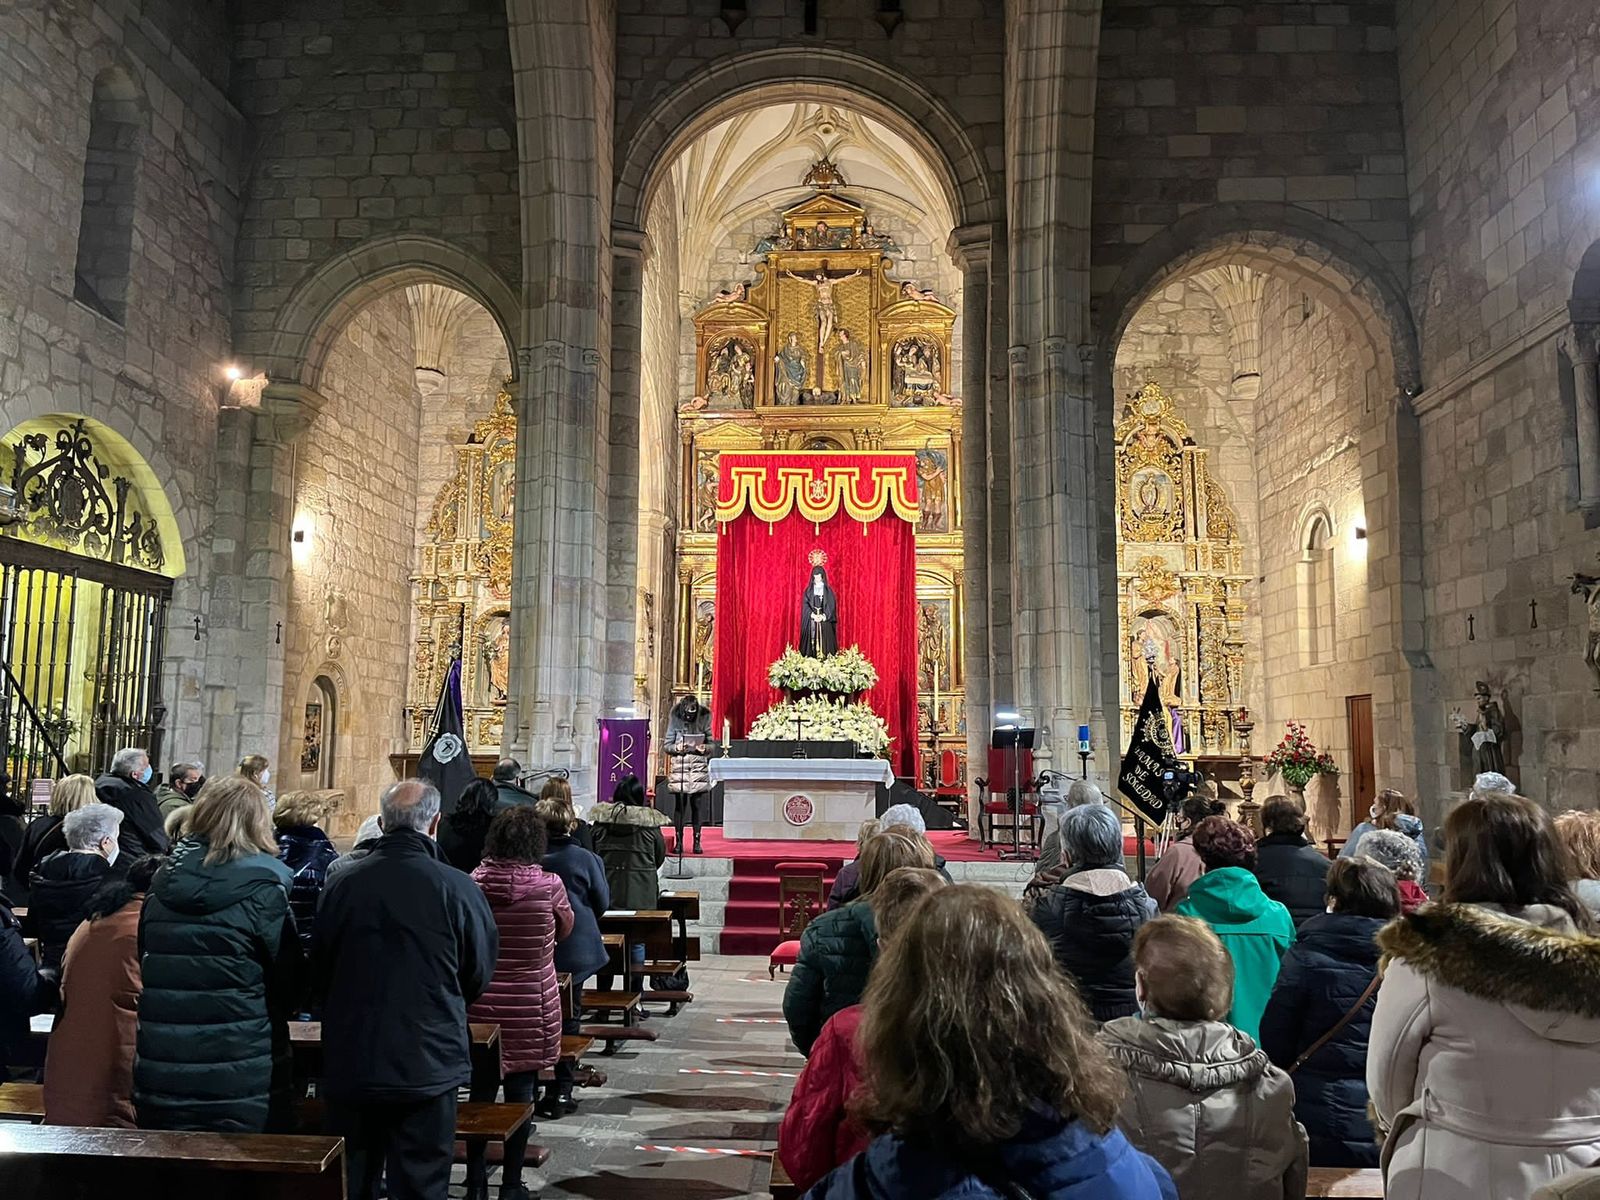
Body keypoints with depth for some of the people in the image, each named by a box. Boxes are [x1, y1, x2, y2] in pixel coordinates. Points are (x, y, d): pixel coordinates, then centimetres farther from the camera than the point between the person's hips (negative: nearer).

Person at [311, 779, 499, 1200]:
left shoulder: (342, 884, -7)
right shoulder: (458, 888, -15)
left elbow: (318, 975, 5)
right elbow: (479, 977, -2)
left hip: (351, 1064, 3)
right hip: (429, 1065, -2)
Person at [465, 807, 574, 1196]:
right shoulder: (548, 885, -13)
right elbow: (565, 930, 6)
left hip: (481, 1006, 2)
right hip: (529, 1010, -2)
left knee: (480, 1092, 14)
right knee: (519, 1096, 8)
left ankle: (475, 1181, 22)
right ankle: (510, 1185, 16)